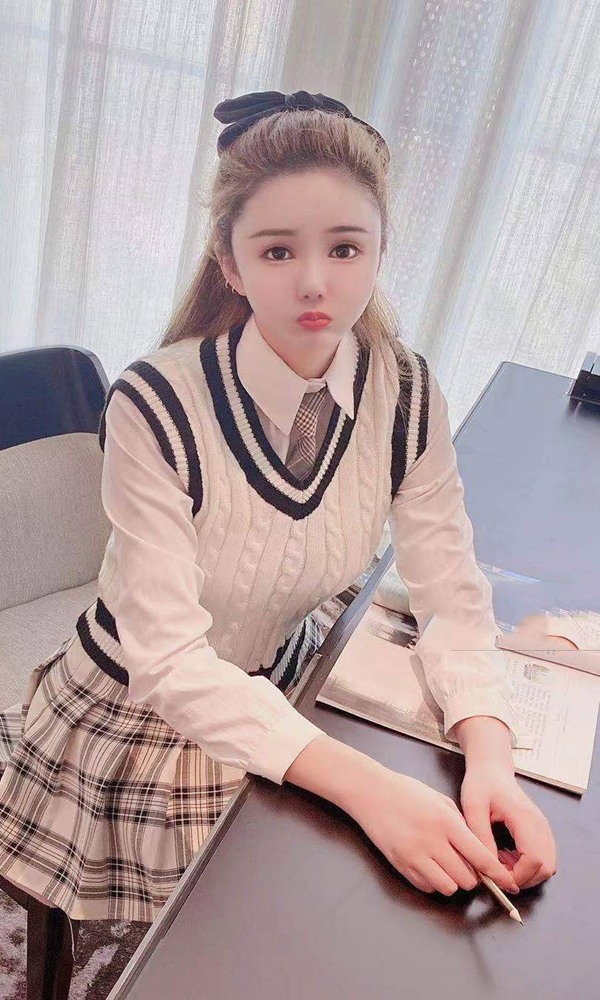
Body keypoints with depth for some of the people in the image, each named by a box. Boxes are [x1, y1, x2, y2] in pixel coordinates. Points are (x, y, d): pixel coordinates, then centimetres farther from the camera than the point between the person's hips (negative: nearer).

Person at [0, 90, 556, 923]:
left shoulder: (407, 394, -14)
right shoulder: (154, 407, -28)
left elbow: (454, 598, -11)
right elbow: (170, 660, -28)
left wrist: (490, 757, -28)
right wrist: (366, 785, -37)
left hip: (280, 697, 4)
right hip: (142, 709, -3)